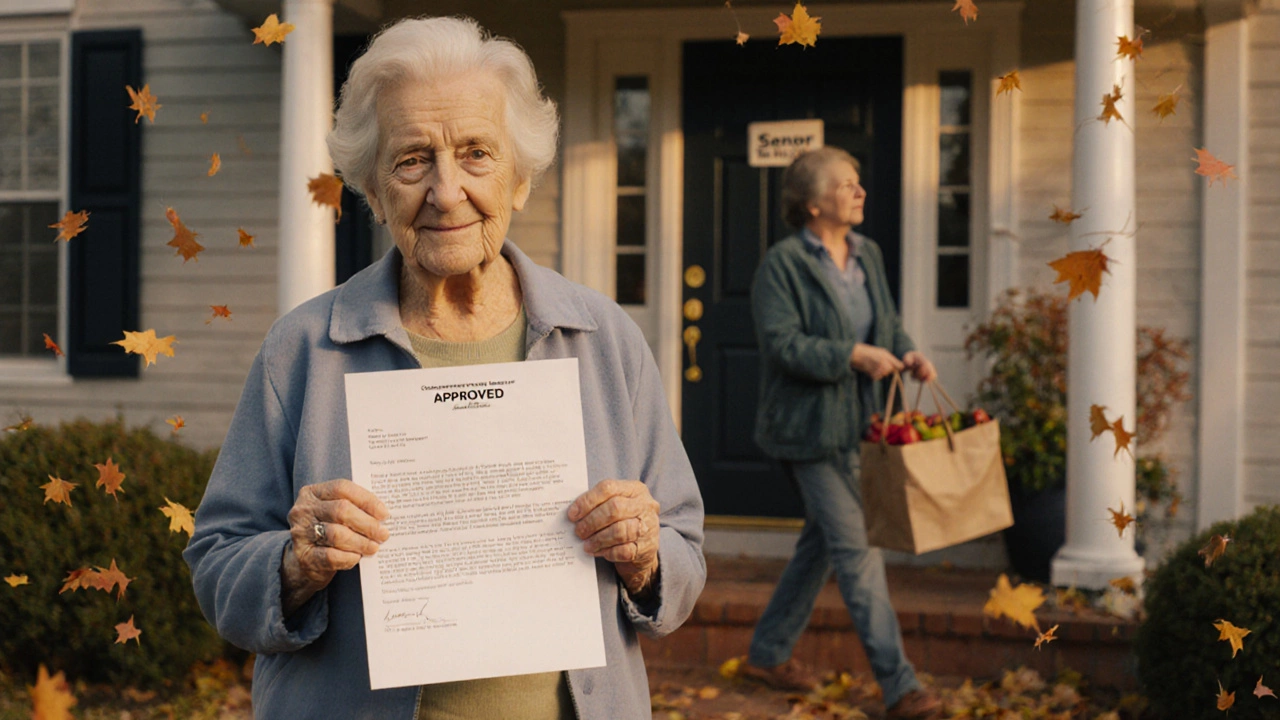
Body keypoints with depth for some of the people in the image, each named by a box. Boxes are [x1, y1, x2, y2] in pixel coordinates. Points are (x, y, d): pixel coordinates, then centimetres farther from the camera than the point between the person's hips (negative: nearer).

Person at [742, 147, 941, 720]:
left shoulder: (867, 254, 11)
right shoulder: (782, 264, -12)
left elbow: (887, 319, 19)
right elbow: (782, 344, -20)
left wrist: (907, 353, -2)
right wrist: (852, 355, -27)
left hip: (859, 423, 8)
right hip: (812, 427, -8)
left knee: (824, 541, 16)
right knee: (856, 550, -6)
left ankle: (767, 653, 31)